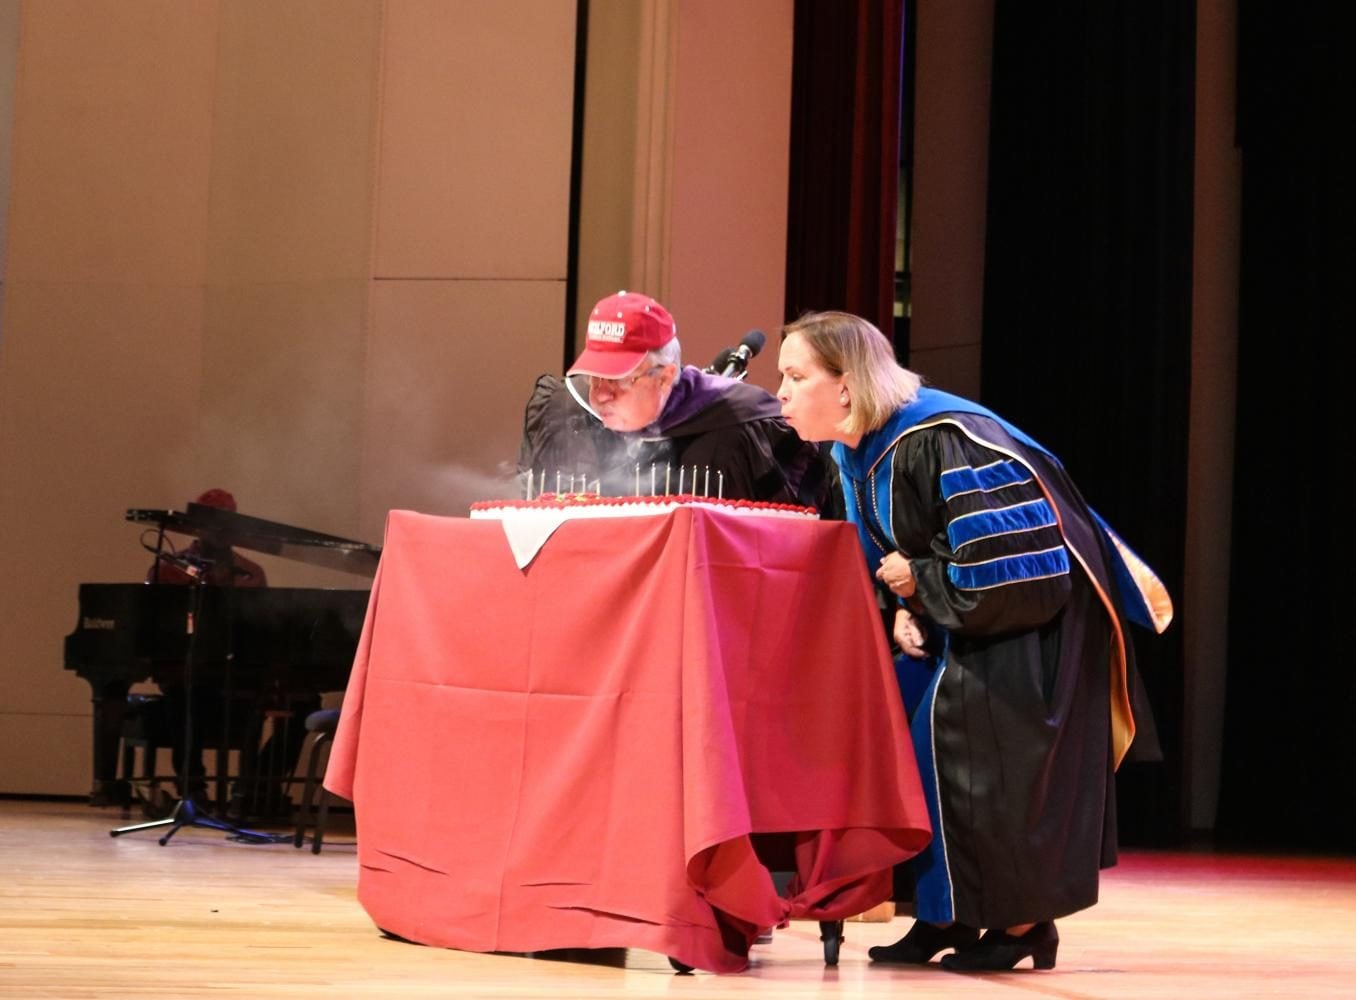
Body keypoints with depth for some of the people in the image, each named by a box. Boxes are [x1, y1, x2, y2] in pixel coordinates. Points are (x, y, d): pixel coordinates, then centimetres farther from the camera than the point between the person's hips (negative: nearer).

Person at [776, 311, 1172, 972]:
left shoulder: (940, 441, -30)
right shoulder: (854, 453, 0)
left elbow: (1011, 567, -30)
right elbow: (886, 555, 14)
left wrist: (921, 583, -19)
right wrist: (902, 611, -5)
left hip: (1036, 618, -9)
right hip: (960, 618, 9)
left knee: (983, 755, -12)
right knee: (910, 735, 5)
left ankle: (1024, 922, 4)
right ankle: (945, 916, 13)